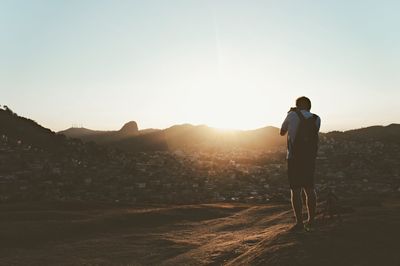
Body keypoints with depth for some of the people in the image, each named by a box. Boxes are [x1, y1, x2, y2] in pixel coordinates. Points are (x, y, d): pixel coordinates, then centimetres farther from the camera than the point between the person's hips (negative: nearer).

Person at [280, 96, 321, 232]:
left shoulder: (293, 115, -5)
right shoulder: (316, 119, 6)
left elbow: (282, 132, 8)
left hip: (294, 158, -4)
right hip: (310, 159, 4)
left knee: (296, 190, -1)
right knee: (309, 189, 14)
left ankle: (299, 222, -2)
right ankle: (311, 221, 17)